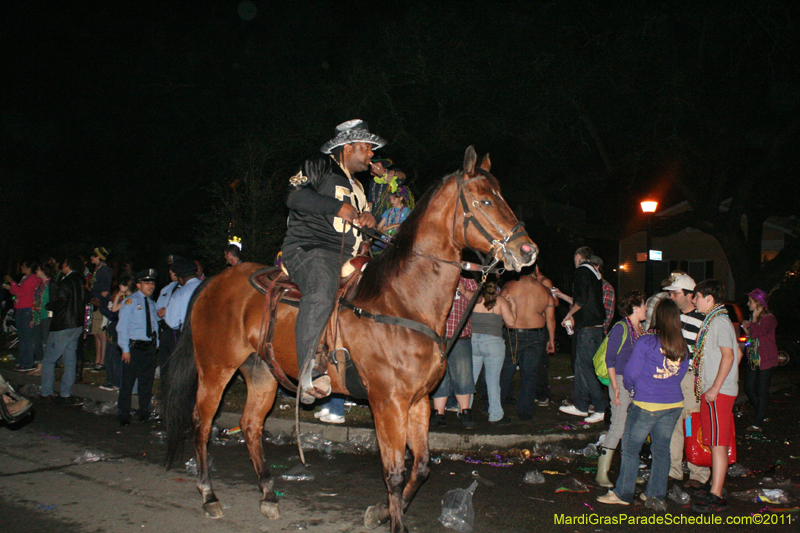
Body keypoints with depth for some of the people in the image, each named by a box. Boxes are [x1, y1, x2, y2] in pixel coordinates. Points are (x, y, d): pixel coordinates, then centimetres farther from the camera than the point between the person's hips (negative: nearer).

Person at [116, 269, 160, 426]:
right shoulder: (130, 301, -3)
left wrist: (156, 343, 6)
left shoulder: (152, 303, 15)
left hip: (149, 347, 5)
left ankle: (144, 412, 23)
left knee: (147, 382, 10)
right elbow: (122, 326, -6)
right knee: (128, 382, -1)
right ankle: (123, 415, 8)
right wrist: (125, 349, -11)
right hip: (134, 347, -5)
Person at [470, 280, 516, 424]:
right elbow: (511, 322, -2)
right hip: (493, 342, -2)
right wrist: (513, 306, 12)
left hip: (472, 340, 2)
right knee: (493, 380, 5)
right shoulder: (501, 301, -1)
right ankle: (495, 416, 9)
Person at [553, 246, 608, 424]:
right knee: (580, 365, 15)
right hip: (596, 326, 10)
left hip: (587, 327, -10)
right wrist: (562, 295, 36)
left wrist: (569, 314, -6)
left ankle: (601, 408, -10)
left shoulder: (581, 272, -9)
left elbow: (581, 299, -21)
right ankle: (581, 406, 20)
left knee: (584, 366, -9)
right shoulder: (594, 273, 20)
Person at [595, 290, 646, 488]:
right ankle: (602, 473, -4)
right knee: (618, 427, -9)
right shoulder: (620, 328, -8)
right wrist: (615, 386, -15)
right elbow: (610, 359, -10)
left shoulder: (641, 329, 14)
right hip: (622, 382, -8)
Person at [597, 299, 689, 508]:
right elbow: (679, 375, 11)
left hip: (646, 405, -5)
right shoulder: (682, 347, 1)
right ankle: (656, 495, 21)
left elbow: (631, 372, -11)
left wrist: (631, 388, 9)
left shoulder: (646, 342, -15)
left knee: (631, 447, 7)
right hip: (674, 404, 5)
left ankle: (623, 493, 14)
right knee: (661, 448, 14)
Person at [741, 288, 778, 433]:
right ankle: (761, 414, 28)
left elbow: (756, 333, -27)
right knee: (749, 389, 8)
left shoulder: (769, 319, -13)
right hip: (752, 359, 8)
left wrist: (754, 318, -16)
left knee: (762, 391, -3)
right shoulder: (753, 318, 13)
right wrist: (746, 329, 4)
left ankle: (758, 423, 1)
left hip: (765, 361, -8)